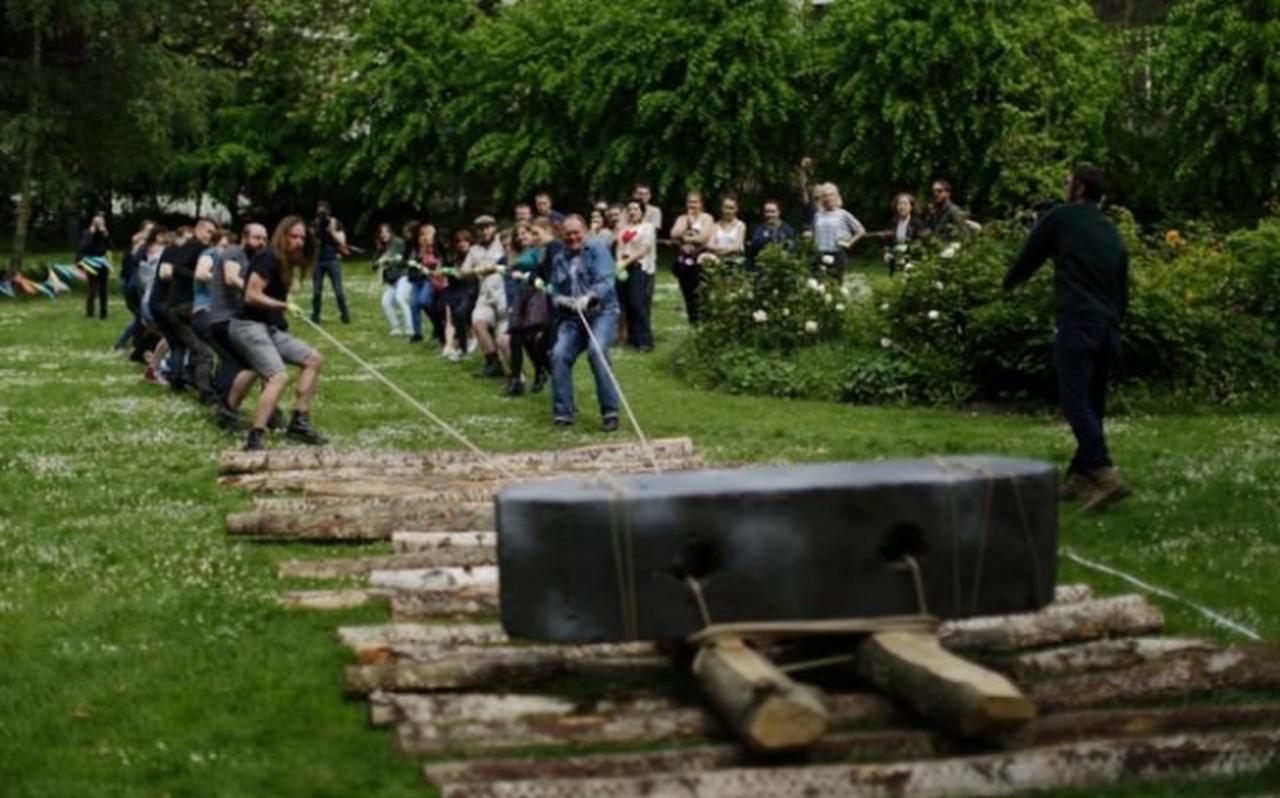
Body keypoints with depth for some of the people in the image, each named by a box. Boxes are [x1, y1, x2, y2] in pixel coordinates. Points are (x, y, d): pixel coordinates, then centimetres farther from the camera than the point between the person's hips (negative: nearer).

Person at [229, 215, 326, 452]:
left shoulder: (285, 262, 17)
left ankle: (299, 422, 9)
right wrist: (285, 306, -16)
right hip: (248, 326, -10)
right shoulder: (269, 257, -12)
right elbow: (252, 295, -18)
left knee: (314, 359, 8)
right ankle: (255, 439, -29)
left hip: (269, 328, 10)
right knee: (279, 376, -26)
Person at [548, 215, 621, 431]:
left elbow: (605, 282, -11)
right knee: (559, 353, -20)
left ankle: (610, 411, -23)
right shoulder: (558, 259, 18)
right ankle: (563, 413, -9)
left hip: (602, 312, -4)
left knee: (597, 350, -30)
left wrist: (588, 297, -30)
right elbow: (555, 293, 16)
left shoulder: (598, 252, 4)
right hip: (572, 318, 4)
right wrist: (562, 300, -9)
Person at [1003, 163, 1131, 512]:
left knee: (1076, 402, -11)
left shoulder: (1060, 218, 4)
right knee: (1092, 405, 12)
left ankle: (1105, 475, -25)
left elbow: (1028, 258, 13)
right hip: (1109, 327, 7)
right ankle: (1078, 477, 15)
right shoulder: (1112, 232, 22)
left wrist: (1009, 283, 33)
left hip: (1077, 324, -7)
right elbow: (1123, 289, 22)